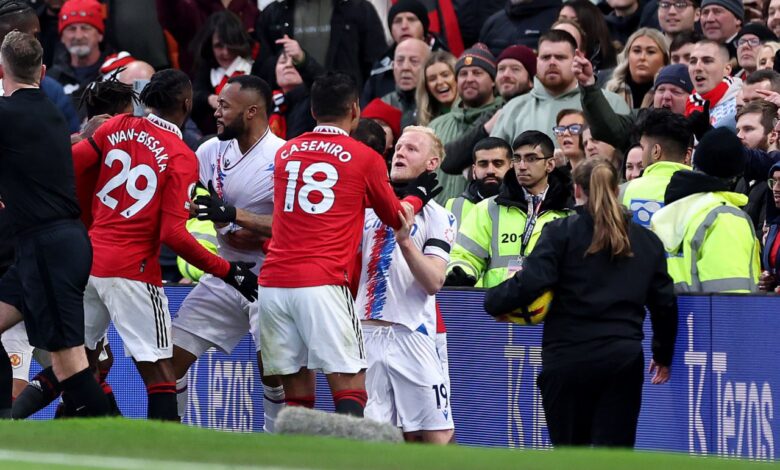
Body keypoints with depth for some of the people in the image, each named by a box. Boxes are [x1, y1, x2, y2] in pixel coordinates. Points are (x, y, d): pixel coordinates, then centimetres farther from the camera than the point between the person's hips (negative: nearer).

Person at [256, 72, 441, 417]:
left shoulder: (284, 153, 14)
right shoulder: (365, 159, 3)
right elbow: (396, 218, 18)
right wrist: (419, 194, 38)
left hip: (273, 282, 5)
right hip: (323, 285, -5)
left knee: (296, 398, 10)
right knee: (350, 392, -3)